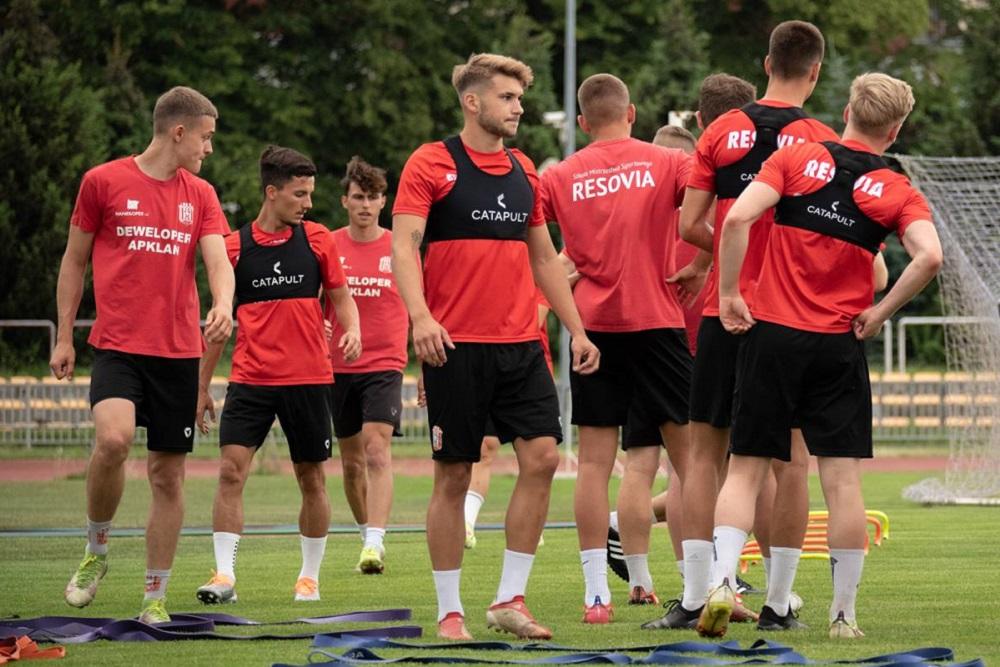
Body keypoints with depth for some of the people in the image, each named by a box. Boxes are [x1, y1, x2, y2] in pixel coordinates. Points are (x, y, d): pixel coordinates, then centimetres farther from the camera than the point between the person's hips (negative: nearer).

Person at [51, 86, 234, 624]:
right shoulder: (104, 182, 2)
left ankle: (156, 596, 13)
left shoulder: (200, 196, 12)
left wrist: (223, 304, -20)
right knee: (113, 438, -28)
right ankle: (96, 550, -4)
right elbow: (74, 260, 9)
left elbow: (219, 262, 2)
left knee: (168, 475, 3)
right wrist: (64, 336, 7)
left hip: (178, 352, 4)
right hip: (117, 344, -4)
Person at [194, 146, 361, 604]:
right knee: (231, 469, -13)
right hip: (250, 377, -1)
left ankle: (310, 576, 20)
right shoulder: (234, 247, 2)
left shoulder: (317, 240, 3)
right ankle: (224, 575, -12)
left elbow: (341, 297, 11)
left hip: (308, 377, 1)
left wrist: (352, 331, -12)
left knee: (310, 477, 7)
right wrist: (202, 387, 10)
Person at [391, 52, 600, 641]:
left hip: (521, 343, 5)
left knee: (542, 457, -7)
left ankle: (511, 599, 1)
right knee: (454, 476, -1)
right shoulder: (431, 165, -3)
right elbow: (404, 245, -11)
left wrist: (577, 330, 18)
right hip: (457, 346, -5)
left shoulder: (523, 171, 14)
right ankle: (449, 611, 8)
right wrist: (420, 316, -26)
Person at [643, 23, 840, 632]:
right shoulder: (821, 141, -4)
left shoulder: (722, 131, 2)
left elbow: (690, 224, 1)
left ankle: (695, 598, 0)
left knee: (707, 451, 7)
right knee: (791, 456, 4)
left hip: (723, 312, 2)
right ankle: (778, 601, 3)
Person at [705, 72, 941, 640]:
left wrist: (730, 293, -3)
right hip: (840, 346, -1)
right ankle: (845, 613, 5)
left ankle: (722, 581, -11)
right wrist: (881, 312, -5)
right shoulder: (898, 192, 1)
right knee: (842, 478, 3)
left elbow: (738, 217, -11)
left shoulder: (798, 158, 2)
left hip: (772, 334, 1)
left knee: (746, 469, 6)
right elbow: (929, 256, -16)